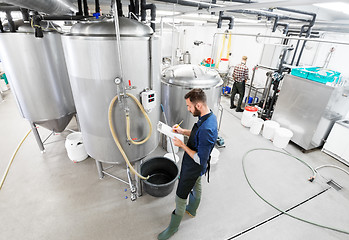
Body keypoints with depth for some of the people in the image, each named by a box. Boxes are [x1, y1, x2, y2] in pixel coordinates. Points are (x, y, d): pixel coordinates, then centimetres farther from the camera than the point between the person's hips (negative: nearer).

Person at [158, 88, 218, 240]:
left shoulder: (207, 129, -39)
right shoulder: (209, 116, -8)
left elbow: (200, 159, -32)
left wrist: (182, 145, -24)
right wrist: (183, 131, -3)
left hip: (193, 168, -9)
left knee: (180, 197, 10)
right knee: (196, 186, 30)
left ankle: (173, 227, 35)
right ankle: (192, 210, 58)